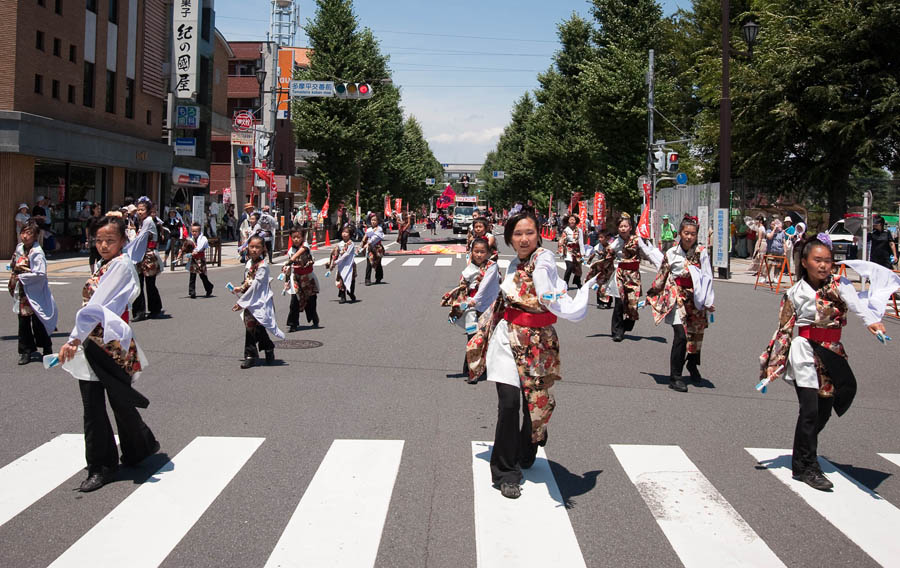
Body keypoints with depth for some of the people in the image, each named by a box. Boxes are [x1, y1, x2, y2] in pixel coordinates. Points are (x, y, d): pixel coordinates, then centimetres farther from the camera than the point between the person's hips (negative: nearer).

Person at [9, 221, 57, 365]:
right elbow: (14, 265, 23)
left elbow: (40, 274, -24)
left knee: (38, 323, 3)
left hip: (35, 293, -7)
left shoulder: (37, 253, -17)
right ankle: (25, 351, 20)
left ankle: (47, 349, 20)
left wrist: (21, 276, -17)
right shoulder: (19, 248, 6)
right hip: (22, 293, 7)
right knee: (23, 323, 10)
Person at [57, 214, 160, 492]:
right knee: (92, 407, 5)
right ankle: (100, 466, 13)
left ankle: (142, 445, 30)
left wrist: (73, 339, -25)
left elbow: (98, 306, -21)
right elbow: (90, 305, 12)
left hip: (113, 344, -7)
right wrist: (76, 341, 3)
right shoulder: (102, 266, 14)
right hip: (90, 344, 7)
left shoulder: (122, 265, -12)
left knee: (120, 402, 7)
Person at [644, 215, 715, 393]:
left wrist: (708, 302, -4)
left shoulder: (701, 252, -4)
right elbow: (662, 275, 13)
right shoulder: (672, 253, -2)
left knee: (696, 334, 15)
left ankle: (692, 365, 44)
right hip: (676, 296, -2)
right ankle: (675, 378, -7)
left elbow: (707, 278, -3)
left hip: (696, 298, 2)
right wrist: (652, 295, 20)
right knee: (681, 335, -14)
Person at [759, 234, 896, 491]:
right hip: (805, 349, -3)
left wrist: (871, 321, -44)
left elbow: (855, 303, -23)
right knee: (809, 409, -8)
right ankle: (805, 467, 2)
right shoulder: (795, 293, -3)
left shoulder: (838, 284, -1)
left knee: (825, 407, 9)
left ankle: (804, 455, 31)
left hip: (832, 352, 3)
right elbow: (784, 330, 0)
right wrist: (773, 366, -3)